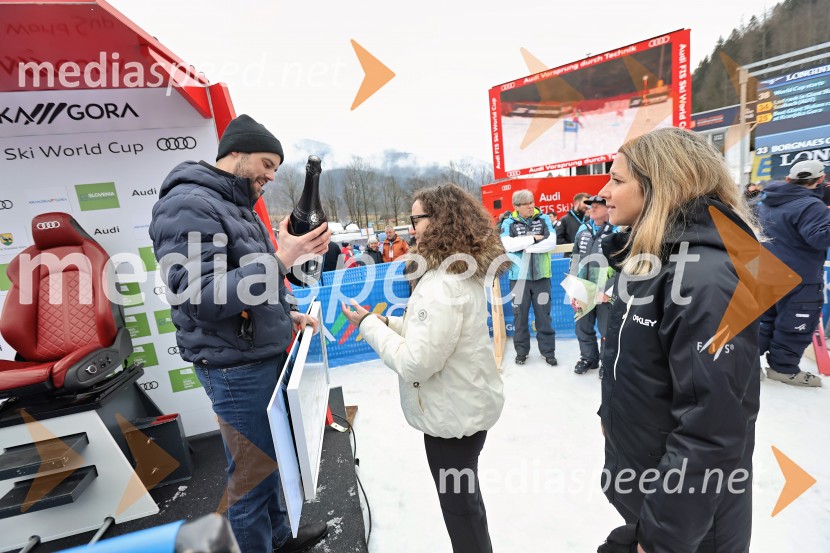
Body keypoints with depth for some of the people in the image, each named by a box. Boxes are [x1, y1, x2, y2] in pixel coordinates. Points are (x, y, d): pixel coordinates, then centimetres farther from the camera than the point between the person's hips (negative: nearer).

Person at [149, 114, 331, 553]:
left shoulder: (235, 206, 14)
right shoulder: (188, 205, -17)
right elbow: (201, 299, -27)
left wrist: (285, 314, 11)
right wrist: (280, 261, -30)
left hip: (266, 355, 10)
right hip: (237, 368, -10)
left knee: (269, 455, 24)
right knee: (250, 472, 8)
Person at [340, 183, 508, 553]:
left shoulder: (444, 284, -28)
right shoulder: (462, 270, 5)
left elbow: (416, 363, -28)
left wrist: (370, 325, -16)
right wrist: (387, 323, 1)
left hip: (453, 413, -10)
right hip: (463, 404, 10)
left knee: (459, 503, 15)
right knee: (463, 496, 29)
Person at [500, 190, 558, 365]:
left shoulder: (544, 219, 4)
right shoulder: (508, 223, -1)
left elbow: (552, 242, -9)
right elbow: (509, 245, -17)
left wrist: (525, 246, -14)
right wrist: (534, 238, -13)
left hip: (541, 275, 1)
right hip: (519, 276, -1)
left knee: (544, 315, 9)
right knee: (520, 314, 9)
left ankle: (548, 351, 22)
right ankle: (521, 351, 23)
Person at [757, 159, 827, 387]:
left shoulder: (767, 202, 8)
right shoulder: (810, 205, -19)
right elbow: (820, 238, -24)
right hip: (798, 277, -8)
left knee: (767, 316, 18)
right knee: (795, 323, 4)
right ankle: (783, 367, 12)